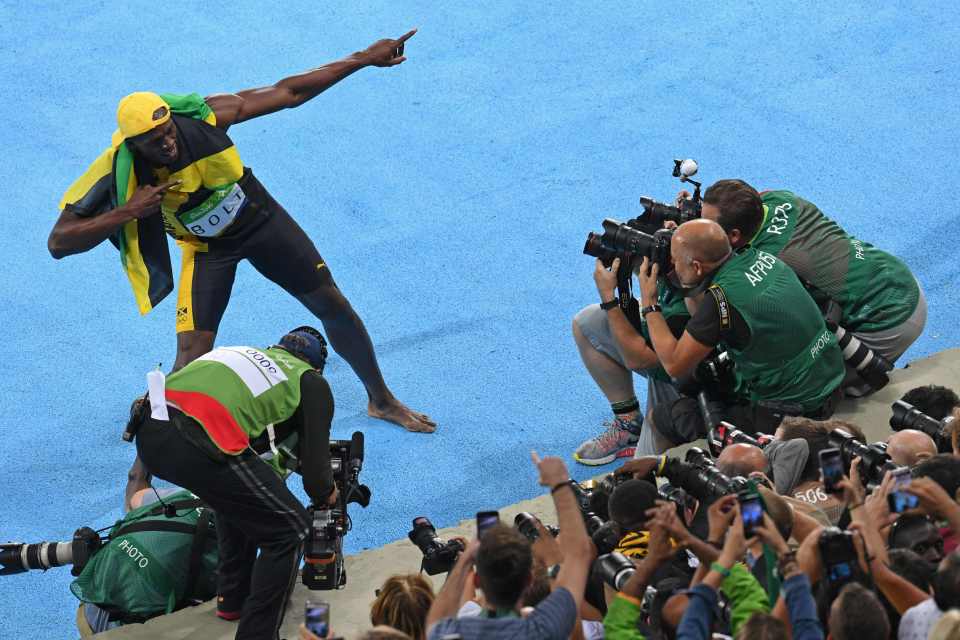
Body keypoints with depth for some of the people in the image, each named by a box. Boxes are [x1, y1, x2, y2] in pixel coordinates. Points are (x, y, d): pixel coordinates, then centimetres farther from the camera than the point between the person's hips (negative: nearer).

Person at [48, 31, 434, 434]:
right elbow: (58, 243, -32)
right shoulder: (121, 174, -31)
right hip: (207, 247, -2)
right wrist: (127, 212, -43)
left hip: (258, 216, 2)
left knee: (334, 306, 8)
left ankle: (382, 401, 32)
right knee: (191, 361, -15)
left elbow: (288, 92, -16)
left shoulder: (202, 115, -28)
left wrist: (364, 59, -15)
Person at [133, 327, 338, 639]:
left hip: (149, 432, 8)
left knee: (239, 494, 35)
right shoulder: (312, 383, 17)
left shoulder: (247, 353, 34)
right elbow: (314, 458, 13)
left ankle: (233, 600, 42)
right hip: (198, 446, -7)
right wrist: (325, 494, 36)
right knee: (289, 530, 8)